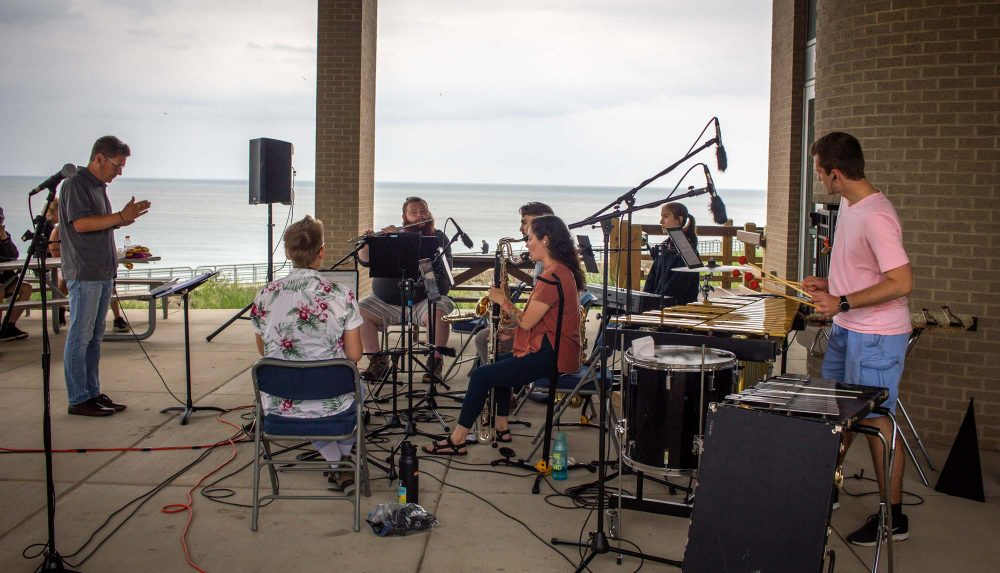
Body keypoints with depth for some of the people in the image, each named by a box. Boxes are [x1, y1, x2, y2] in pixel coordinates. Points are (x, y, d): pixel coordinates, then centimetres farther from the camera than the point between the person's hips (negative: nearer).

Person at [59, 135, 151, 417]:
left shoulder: (99, 186, 18)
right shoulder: (75, 184, -9)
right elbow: (81, 223, -20)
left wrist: (125, 218, 7)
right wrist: (121, 217, -18)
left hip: (103, 272, 9)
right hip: (84, 274, -9)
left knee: (95, 335, 12)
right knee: (80, 337, -4)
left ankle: (93, 393, 17)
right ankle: (78, 399, -1)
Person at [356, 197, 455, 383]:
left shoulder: (438, 238, 6)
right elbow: (365, 260, 13)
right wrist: (365, 243, -9)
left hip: (426, 299, -3)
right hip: (387, 300, 3)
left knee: (439, 313, -33)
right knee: (359, 311, -18)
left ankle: (435, 362, -17)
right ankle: (378, 361, -7)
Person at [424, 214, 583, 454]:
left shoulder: (554, 276, -21)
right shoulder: (562, 270, 12)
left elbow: (527, 321, -20)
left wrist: (503, 300, -6)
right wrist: (512, 331, 9)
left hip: (550, 356, -11)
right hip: (552, 348, 11)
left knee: (481, 376, -10)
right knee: (500, 363, 26)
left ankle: (457, 441, -3)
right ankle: (501, 428, 28)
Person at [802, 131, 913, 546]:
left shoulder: (875, 217, -24)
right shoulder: (848, 205, 8)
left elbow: (901, 282, -27)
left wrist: (843, 302, -24)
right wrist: (830, 285, 10)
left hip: (876, 336, -10)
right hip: (846, 329, 10)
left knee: (876, 421, -1)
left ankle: (894, 518, 13)